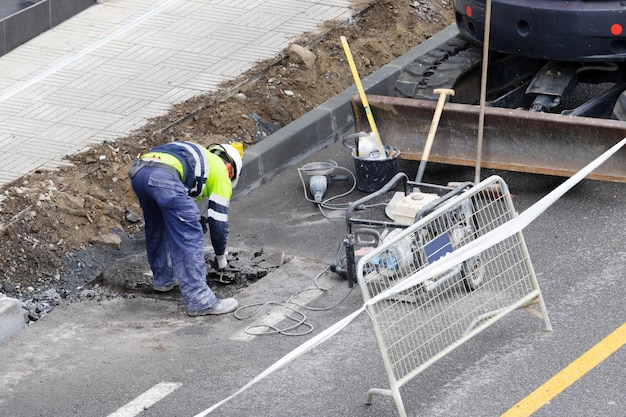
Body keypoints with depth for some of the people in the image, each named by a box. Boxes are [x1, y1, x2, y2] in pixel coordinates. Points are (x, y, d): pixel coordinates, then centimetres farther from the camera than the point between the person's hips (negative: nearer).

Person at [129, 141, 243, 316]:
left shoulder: (198, 157, 41)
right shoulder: (221, 173, 21)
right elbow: (218, 219, 20)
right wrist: (221, 256, 32)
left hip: (138, 172, 8)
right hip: (164, 177, -8)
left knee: (156, 228, 29)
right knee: (190, 237, -2)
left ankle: (163, 279, 43)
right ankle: (199, 300, -5)